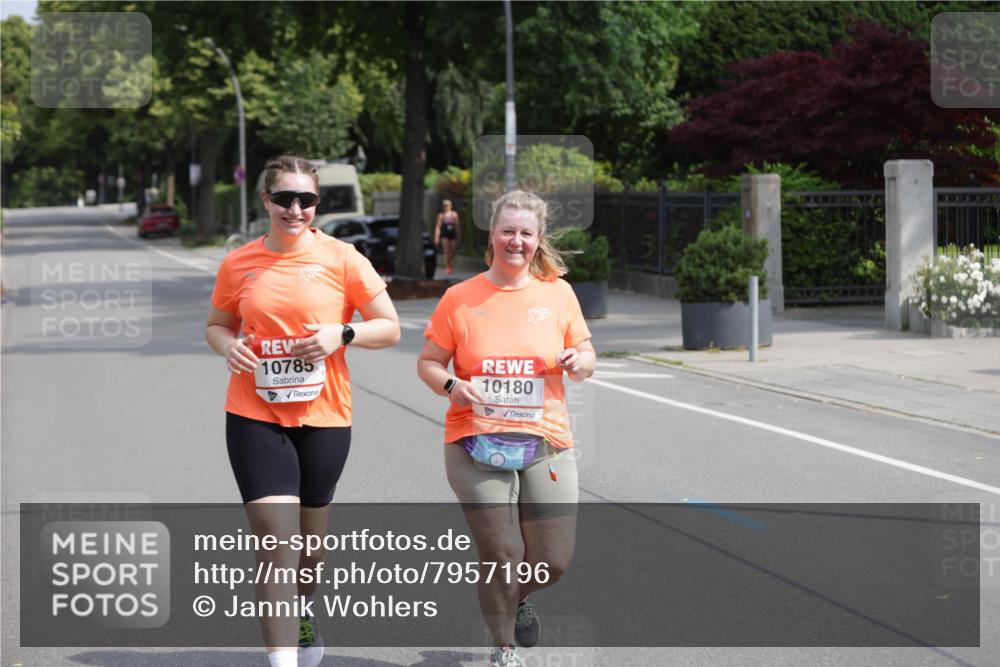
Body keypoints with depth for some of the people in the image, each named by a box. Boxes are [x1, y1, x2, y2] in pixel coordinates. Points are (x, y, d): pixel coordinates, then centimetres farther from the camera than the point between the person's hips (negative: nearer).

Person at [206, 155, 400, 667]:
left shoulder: (340, 258, -3)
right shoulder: (238, 264, 1)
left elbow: (389, 328, 1)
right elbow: (216, 325, 16)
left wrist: (342, 334, -17)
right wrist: (228, 346, -7)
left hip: (323, 417, 1)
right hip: (255, 417, -1)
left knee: (310, 540, 16)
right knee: (277, 540, -14)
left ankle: (300, 614, 47)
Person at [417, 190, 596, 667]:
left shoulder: (557, 292, 6)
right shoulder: (460, 298, 1)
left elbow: (585, 359, 13)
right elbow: (428, 363, 7)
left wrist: (579, 362, -10)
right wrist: (450, 385, -14)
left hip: (545, 444, 2)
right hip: (477, 445, -2)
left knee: (553, 562, 2)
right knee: (501, 557, -3)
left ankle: (517, 598, 39)